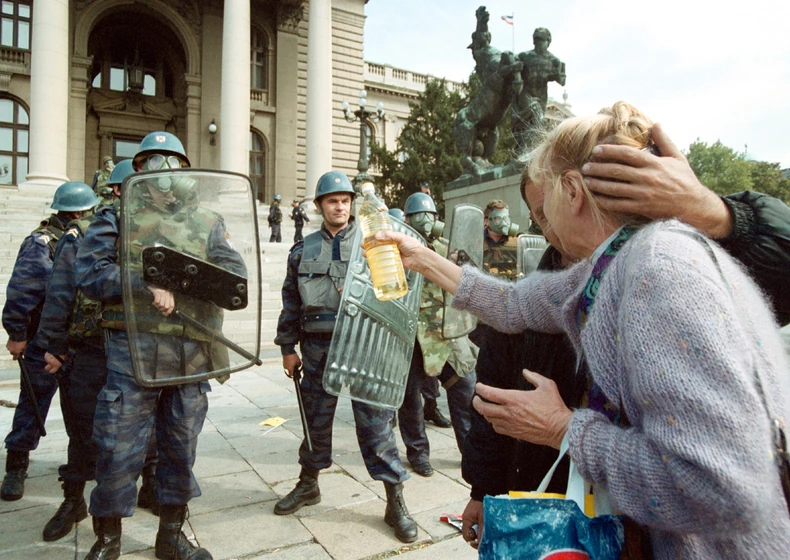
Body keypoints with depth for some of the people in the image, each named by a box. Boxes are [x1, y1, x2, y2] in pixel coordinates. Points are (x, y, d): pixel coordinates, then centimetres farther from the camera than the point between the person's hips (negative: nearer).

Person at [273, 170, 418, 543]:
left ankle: (395, 500, 11)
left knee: (375, 419, -1)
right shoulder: (304, 249, 10)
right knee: (316, 418, 16)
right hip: (317, 347, 3)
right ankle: (308, 484, 36)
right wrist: (287, 347, 11)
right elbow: (291, 302, 13)